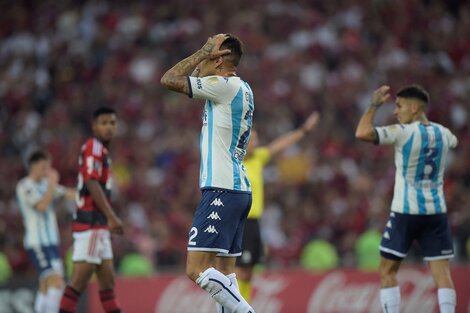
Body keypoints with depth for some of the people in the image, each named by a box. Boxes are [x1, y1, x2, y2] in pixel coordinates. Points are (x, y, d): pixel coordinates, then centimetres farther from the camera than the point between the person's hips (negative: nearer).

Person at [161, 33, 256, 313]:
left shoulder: (225, 85, -11)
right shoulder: (242, 89, 17)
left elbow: (169, 80, -8)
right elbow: (195, 79, 33)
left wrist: (205, 51, -1)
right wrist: (206, 55, 20)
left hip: (222, 190, -10)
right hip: (239, 190, 10)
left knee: (197, 270, -16)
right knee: (224, 274, 9)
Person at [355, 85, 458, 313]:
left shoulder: (403, 132, -12)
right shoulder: (443, 133, 6)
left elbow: (362, 133, -22)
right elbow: (453, 142, 33)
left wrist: (375, 104, -8)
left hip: (405, 211, -4)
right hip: (436, 212, 4)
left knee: (387, 271, 6)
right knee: (442, 273, 0)